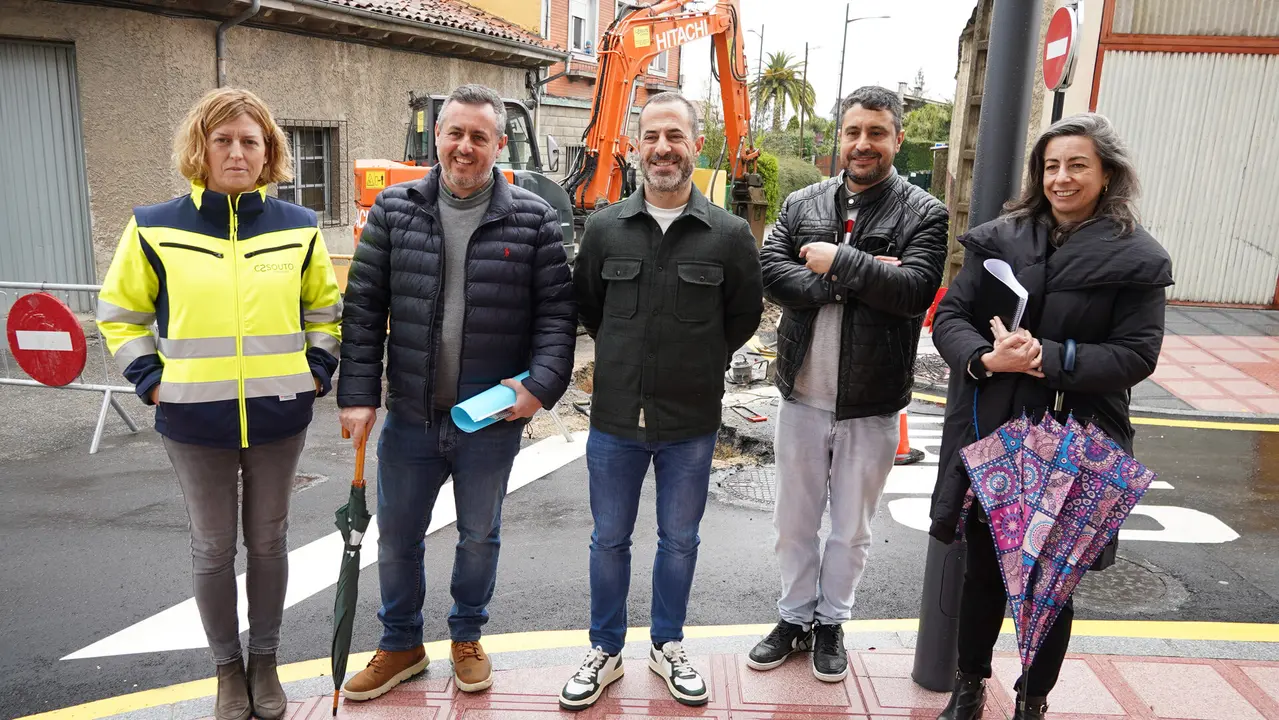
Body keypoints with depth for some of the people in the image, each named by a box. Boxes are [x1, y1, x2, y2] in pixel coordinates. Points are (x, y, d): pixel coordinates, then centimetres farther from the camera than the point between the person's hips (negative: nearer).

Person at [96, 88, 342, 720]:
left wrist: (316, 372, 3)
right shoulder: (156, 229, -3)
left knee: (269, 541, 13)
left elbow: (324, 309, 12)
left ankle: (265, 662, 31)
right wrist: (150, 380, -2)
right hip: (194, 422, -1)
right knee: (213, 548, 11)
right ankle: (228, 668, 30)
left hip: (278, 418, 1)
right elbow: (120, 312, 7)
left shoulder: (298, 228, 1)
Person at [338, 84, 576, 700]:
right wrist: (358, 395, -6)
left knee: (479, 535, 16)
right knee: (396, 535, 15)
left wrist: (541, 386, -18)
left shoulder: (532, 220, -5)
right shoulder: (394, 209, 0)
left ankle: (467, 638, 40)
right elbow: (363, 307, 0)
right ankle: (401, 645, 38)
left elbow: (557, 313, -5)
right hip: (409, 416, 2)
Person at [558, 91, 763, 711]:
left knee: (679, 541, 15)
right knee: (609, 539, 14)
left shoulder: (730, 235, -6)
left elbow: (744, 316, 6)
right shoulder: (605, 228, -1)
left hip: (691, 425, -1)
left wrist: (697, 365, 6)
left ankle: (667, 647, 36)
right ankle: (606, 651, 33)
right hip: (614, 419, 1)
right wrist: (626, 358, 11)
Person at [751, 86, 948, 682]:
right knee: (794, 520, 16)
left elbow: (916, 289, -19)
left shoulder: (923, 213, -4)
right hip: (803, 393, 3)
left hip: (871, 404, -2)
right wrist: (856, 279, -18)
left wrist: (837, 262, -19)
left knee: (851, 527, 15)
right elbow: (769, 274, -11)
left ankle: (831, 621, 35)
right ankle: (795, 616, 36)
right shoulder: (802, 205, 4)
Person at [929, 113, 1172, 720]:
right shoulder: (1000, 238, 2)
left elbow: (1137, 353, -8)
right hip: (990, 437, 2)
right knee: (983, 566, 15)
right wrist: (986, 357, -21)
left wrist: (1048, 359, -21)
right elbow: (949, 316, -1)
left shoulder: (1137, 258, -3)